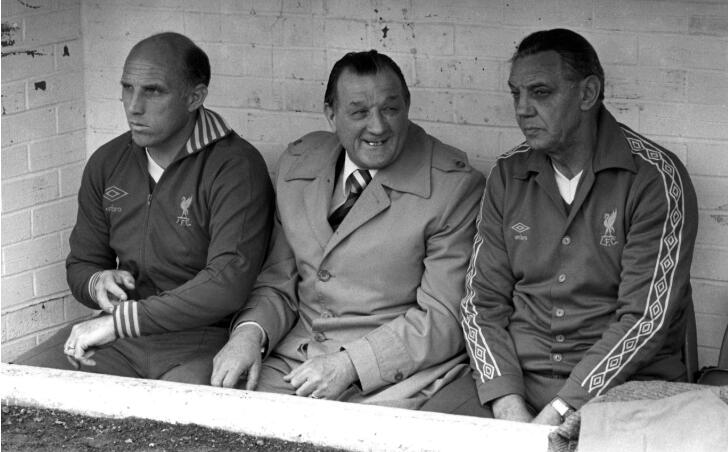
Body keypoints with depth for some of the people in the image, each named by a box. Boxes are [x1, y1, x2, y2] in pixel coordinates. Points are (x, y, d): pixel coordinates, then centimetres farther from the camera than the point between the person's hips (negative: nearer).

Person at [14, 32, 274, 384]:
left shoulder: (236, 167, -11)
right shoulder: (106, 163, 10)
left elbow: (229, 282, -23)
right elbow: (81, 264, 20)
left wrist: (117, 321, -22)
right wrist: (97, 284, -7)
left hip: (203, 336, -6)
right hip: (120, 332, 6)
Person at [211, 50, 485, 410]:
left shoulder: (456, 187, -8)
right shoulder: (296, 164, 9)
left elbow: (445, 318, -10)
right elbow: (278, 283, 14)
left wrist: (350, 364, -19)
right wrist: (251, 332, -8)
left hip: (396, 375, -4)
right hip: (292, 361, 5)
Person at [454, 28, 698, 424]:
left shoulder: (655, 177, -6)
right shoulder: (507, 176, 9)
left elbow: (647, 319, -12)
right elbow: (482, 300, 7)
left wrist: (556, 413, -18)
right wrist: (507, 403, -10)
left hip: (624, 386, -3)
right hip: (518, 376, 3)